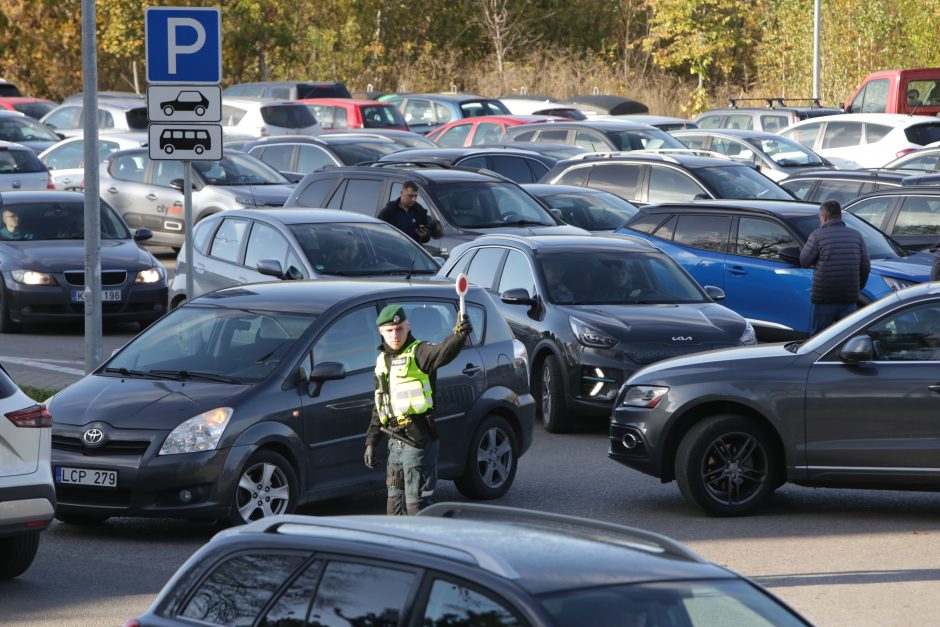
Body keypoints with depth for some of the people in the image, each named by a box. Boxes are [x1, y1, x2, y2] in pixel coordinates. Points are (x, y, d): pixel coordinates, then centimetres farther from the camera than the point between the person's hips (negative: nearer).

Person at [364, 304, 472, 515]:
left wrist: (459, 335, -53)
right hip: (396, 441, 8)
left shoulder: (418, 353, -9)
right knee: (395, 501, 16)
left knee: (416, 503, -9)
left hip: (418, 440, -8)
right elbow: (379, 407, 23)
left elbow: (442, 353, -33)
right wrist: (371, 441, 22)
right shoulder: (383, 360, 16)